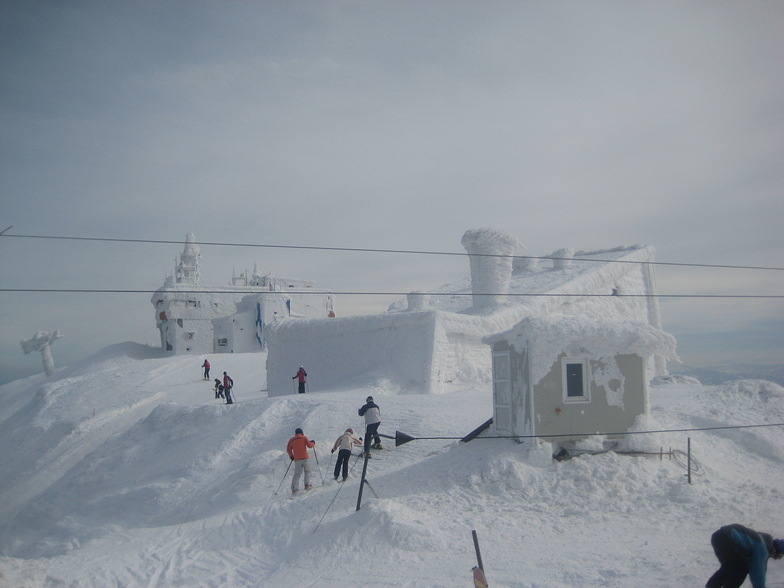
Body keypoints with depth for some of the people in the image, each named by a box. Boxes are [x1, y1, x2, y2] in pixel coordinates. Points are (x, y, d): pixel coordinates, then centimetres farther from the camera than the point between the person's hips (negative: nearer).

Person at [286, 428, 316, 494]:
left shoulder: (291, 440, 13)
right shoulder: (304, 438, 6)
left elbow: (288, 449, 12)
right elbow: (309, 445, -2)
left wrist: (291, 456, 26)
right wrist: (313, 443, 18)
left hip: (297, 459, 2)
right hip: (305, 458, -2)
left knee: (297, 474, 2)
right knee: (307, 471, 17)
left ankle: (294, 489, -12)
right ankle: (307, 485, 6)